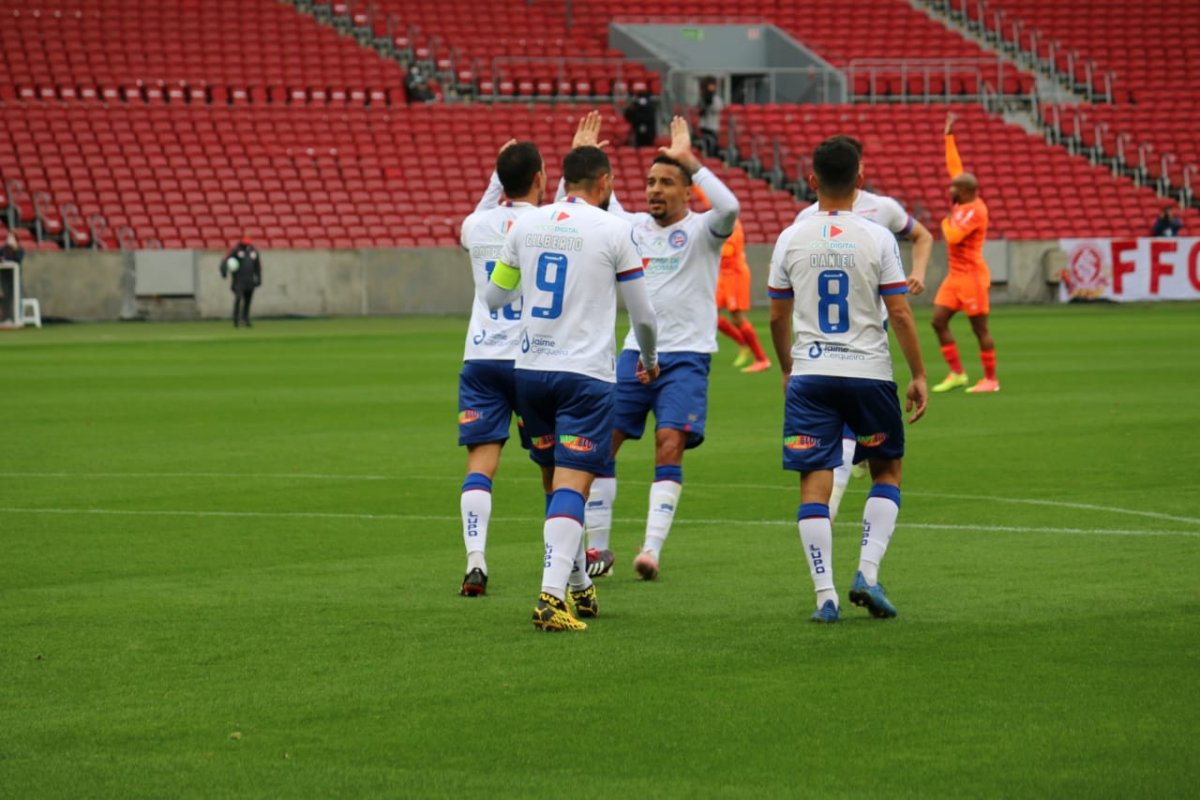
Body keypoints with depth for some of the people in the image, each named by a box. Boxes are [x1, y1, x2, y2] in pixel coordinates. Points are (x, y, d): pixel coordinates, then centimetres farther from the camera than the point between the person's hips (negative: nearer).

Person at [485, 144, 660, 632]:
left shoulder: (526, 225, 7)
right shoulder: (612, 230, -4)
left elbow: (494, 298, 18)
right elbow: (642, 314, 2)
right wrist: (649, 360, 22)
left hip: (530, 369, 5)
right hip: (585, 373, -5)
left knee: (561, 479, 18)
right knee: (572, 485, -9)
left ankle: (579, 590, 27)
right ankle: (552, 597, -23)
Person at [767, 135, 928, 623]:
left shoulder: (791, 240, 1)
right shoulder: (877, 239, -5)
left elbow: (778, 317, 8)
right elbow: (900, 314, -5)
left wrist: (786, 368, 24)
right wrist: (918, 376, 4)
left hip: (809, 375, 1)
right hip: (869, 372, -1)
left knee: (814, 483, 1)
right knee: (886, 470, 18)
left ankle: (825, 595, -6)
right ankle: (867, 573, 3)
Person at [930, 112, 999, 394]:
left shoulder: (975, 210, -16)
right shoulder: (962, 203, 9)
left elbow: (954, 237, -25)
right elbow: (954, 167, 17)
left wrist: (946, 223, -4)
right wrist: (949, 136, 20)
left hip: (971, 275, -9)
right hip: (955, 274, 9)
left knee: (979, 328, -4)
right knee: (939, 320, 4)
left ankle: (990, 379, 2)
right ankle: (956, 373, 8)